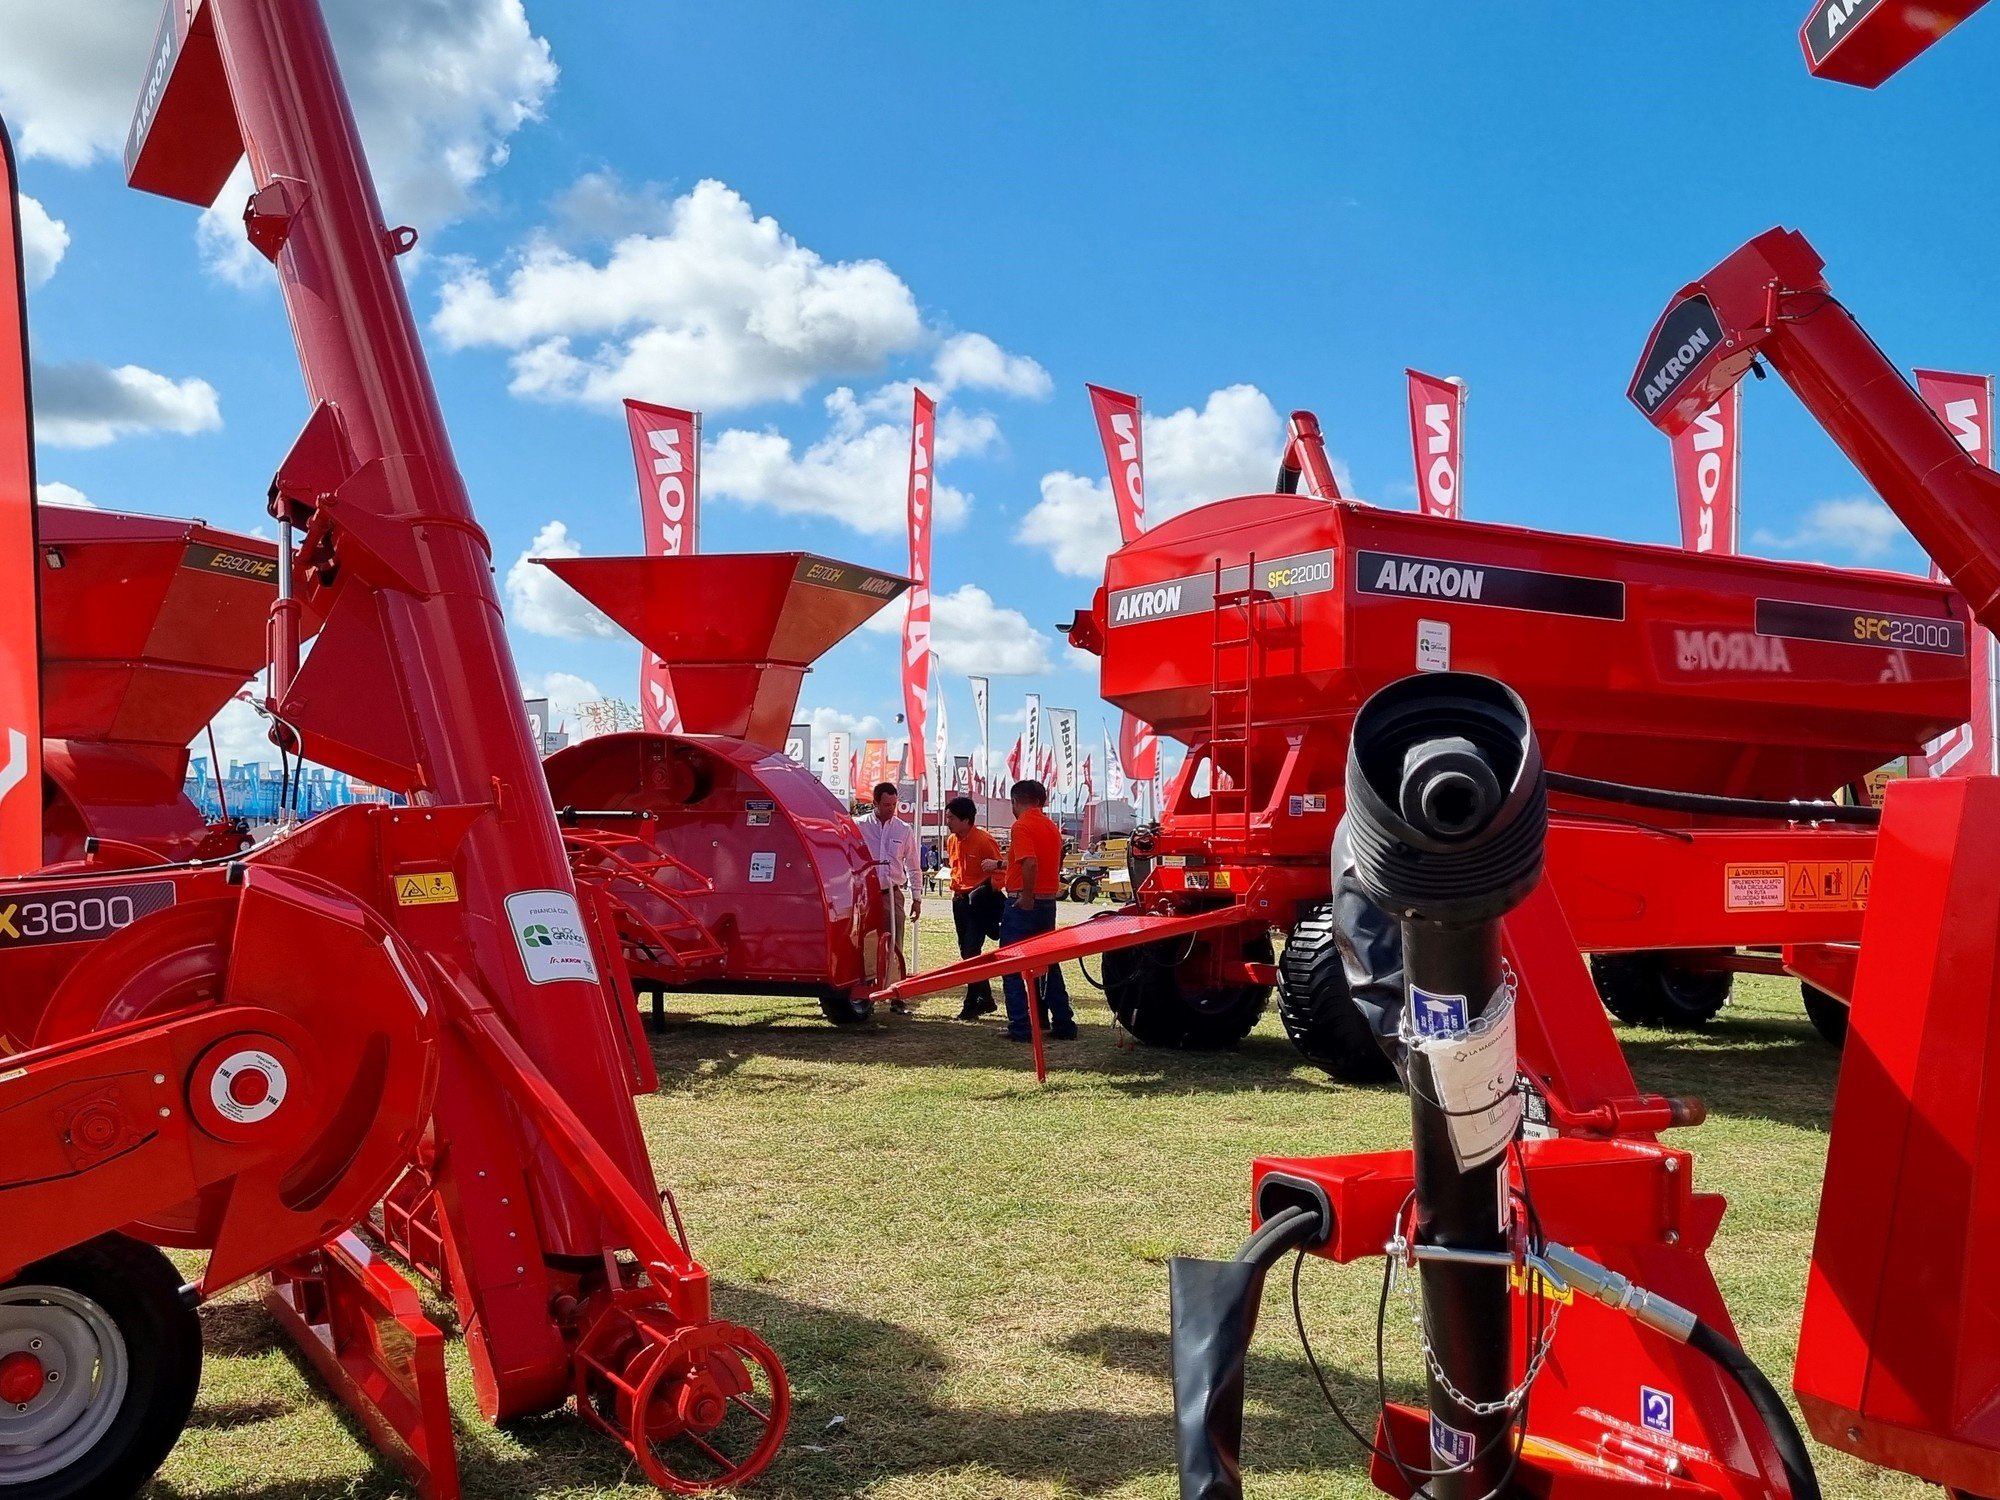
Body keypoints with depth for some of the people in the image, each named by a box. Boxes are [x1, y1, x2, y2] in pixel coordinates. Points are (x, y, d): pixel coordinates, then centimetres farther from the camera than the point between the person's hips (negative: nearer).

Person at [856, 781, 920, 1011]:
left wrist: (917, 897, 10)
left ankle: (897, 998, 5)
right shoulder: (859, 826, 1)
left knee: (895, 949, 0)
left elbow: (912, 867, 13)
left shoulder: (905, 830, 8)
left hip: (894, 895, 1)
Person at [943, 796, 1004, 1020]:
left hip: (979, 900, -8)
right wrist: (955, 888, 13)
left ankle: (972, 1004, -4)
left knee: (971, 952, -11)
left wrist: (989, 892, -17)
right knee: (966, 952, 12)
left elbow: (998, 869, -12)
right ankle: (985, 1000, 23)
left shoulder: (984, 840, -16)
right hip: (960, 900, 8)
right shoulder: (951, 841, 8)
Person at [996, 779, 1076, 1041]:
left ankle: (1020, 1027, -2)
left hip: (1023, 904, -8)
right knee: (1048, 965, 14)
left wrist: (1027, 898, -20)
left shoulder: (1022, 826, -12)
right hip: (1048, 902, 8)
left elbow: (1030, 864, -26)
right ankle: (1063, 1024, 15)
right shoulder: (1052, 827, 13)